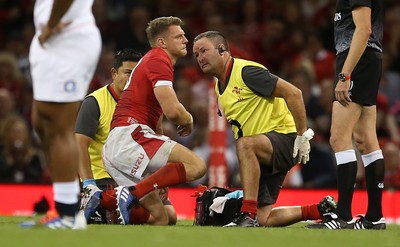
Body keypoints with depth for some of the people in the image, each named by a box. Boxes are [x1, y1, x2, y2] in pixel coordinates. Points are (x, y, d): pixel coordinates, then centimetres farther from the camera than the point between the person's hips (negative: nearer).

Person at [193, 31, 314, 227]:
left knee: (245, 145, -39)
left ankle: (249, 215, -40)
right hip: (260, 159, 9)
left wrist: (303, 135, -18)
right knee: (264, 220, -1)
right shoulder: (220, 87, 14)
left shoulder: (246, 71, -14)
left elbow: (293, 93, -18)